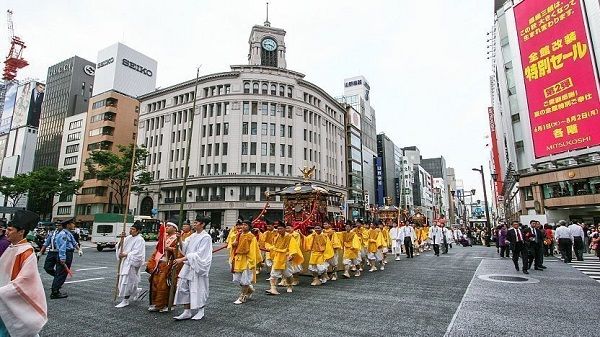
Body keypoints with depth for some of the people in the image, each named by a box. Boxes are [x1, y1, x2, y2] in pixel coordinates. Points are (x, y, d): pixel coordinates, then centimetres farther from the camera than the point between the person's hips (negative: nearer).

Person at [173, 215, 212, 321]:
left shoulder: (206, 237, -12)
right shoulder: (192, 236, 11)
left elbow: (198, 254, -19)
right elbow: (184, 249, 8)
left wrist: (182, 259, -22)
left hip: (198, 266, -7)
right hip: (188, 265, 7)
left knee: (199, 288, 3)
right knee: (183, 286, 5)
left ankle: (201, 311, 22)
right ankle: (187, 312, 15)